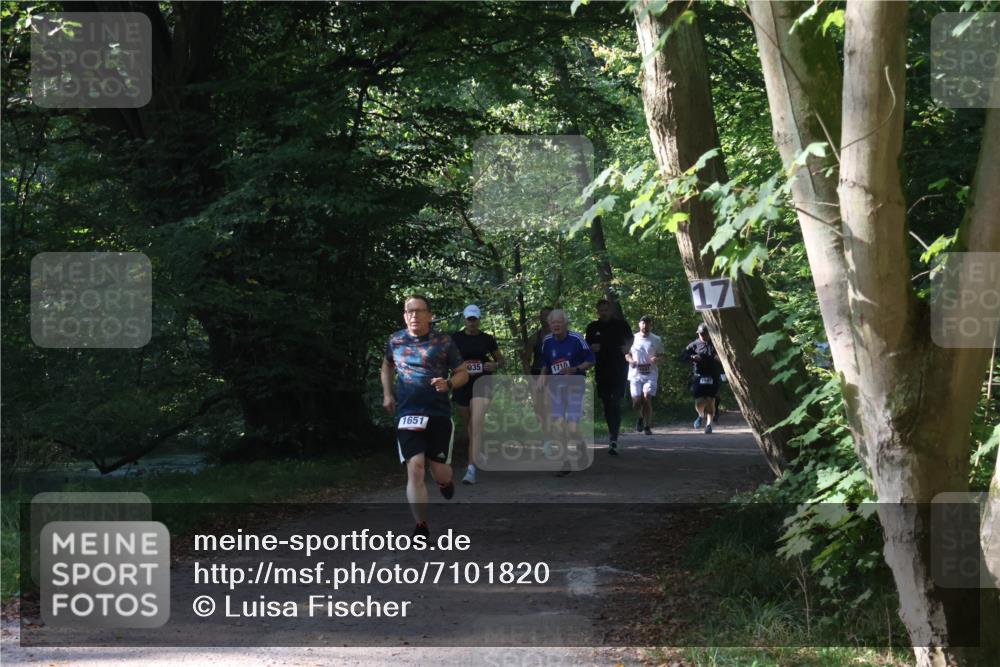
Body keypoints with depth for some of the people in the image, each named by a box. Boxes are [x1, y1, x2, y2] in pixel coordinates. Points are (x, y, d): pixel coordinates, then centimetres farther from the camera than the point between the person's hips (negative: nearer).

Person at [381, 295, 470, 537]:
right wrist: (387, 394, 12)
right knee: (415, 469, -13)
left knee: (440, 473, 1)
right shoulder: (395, 341, 5)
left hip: (439, 415, 0)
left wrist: (448, 384, -16)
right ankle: (421, 527, -6)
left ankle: (445, 481, 41)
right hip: (408, 415, 1)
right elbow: (387, 365, 25)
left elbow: (463, 373, 4)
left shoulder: (444, 342, -2)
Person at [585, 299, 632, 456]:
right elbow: (587, 347, 14)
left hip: (619, 369, -3)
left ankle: (613, 439, -18)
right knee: (606, 403, 11)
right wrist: (592, 348, -8)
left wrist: (627, 348, -5)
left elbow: (630, 339, 16)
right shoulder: (593, 327, 5)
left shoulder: (621, 324, 0)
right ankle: (612, 434, 27)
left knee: (615, 403, -12)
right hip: (601, 370, 3)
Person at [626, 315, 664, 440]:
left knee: (647, 398, -15)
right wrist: (630, 360, -9)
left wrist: (656, 359, -14)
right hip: (635, 374, 1)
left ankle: (647, 426, -6)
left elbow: (660, 355, 10)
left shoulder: (656, 340, 5)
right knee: (636, 402, -3)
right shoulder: (633, 339, 8)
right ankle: (641, 417, 30)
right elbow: (626, 354, 14)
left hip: (650, 374, -1)